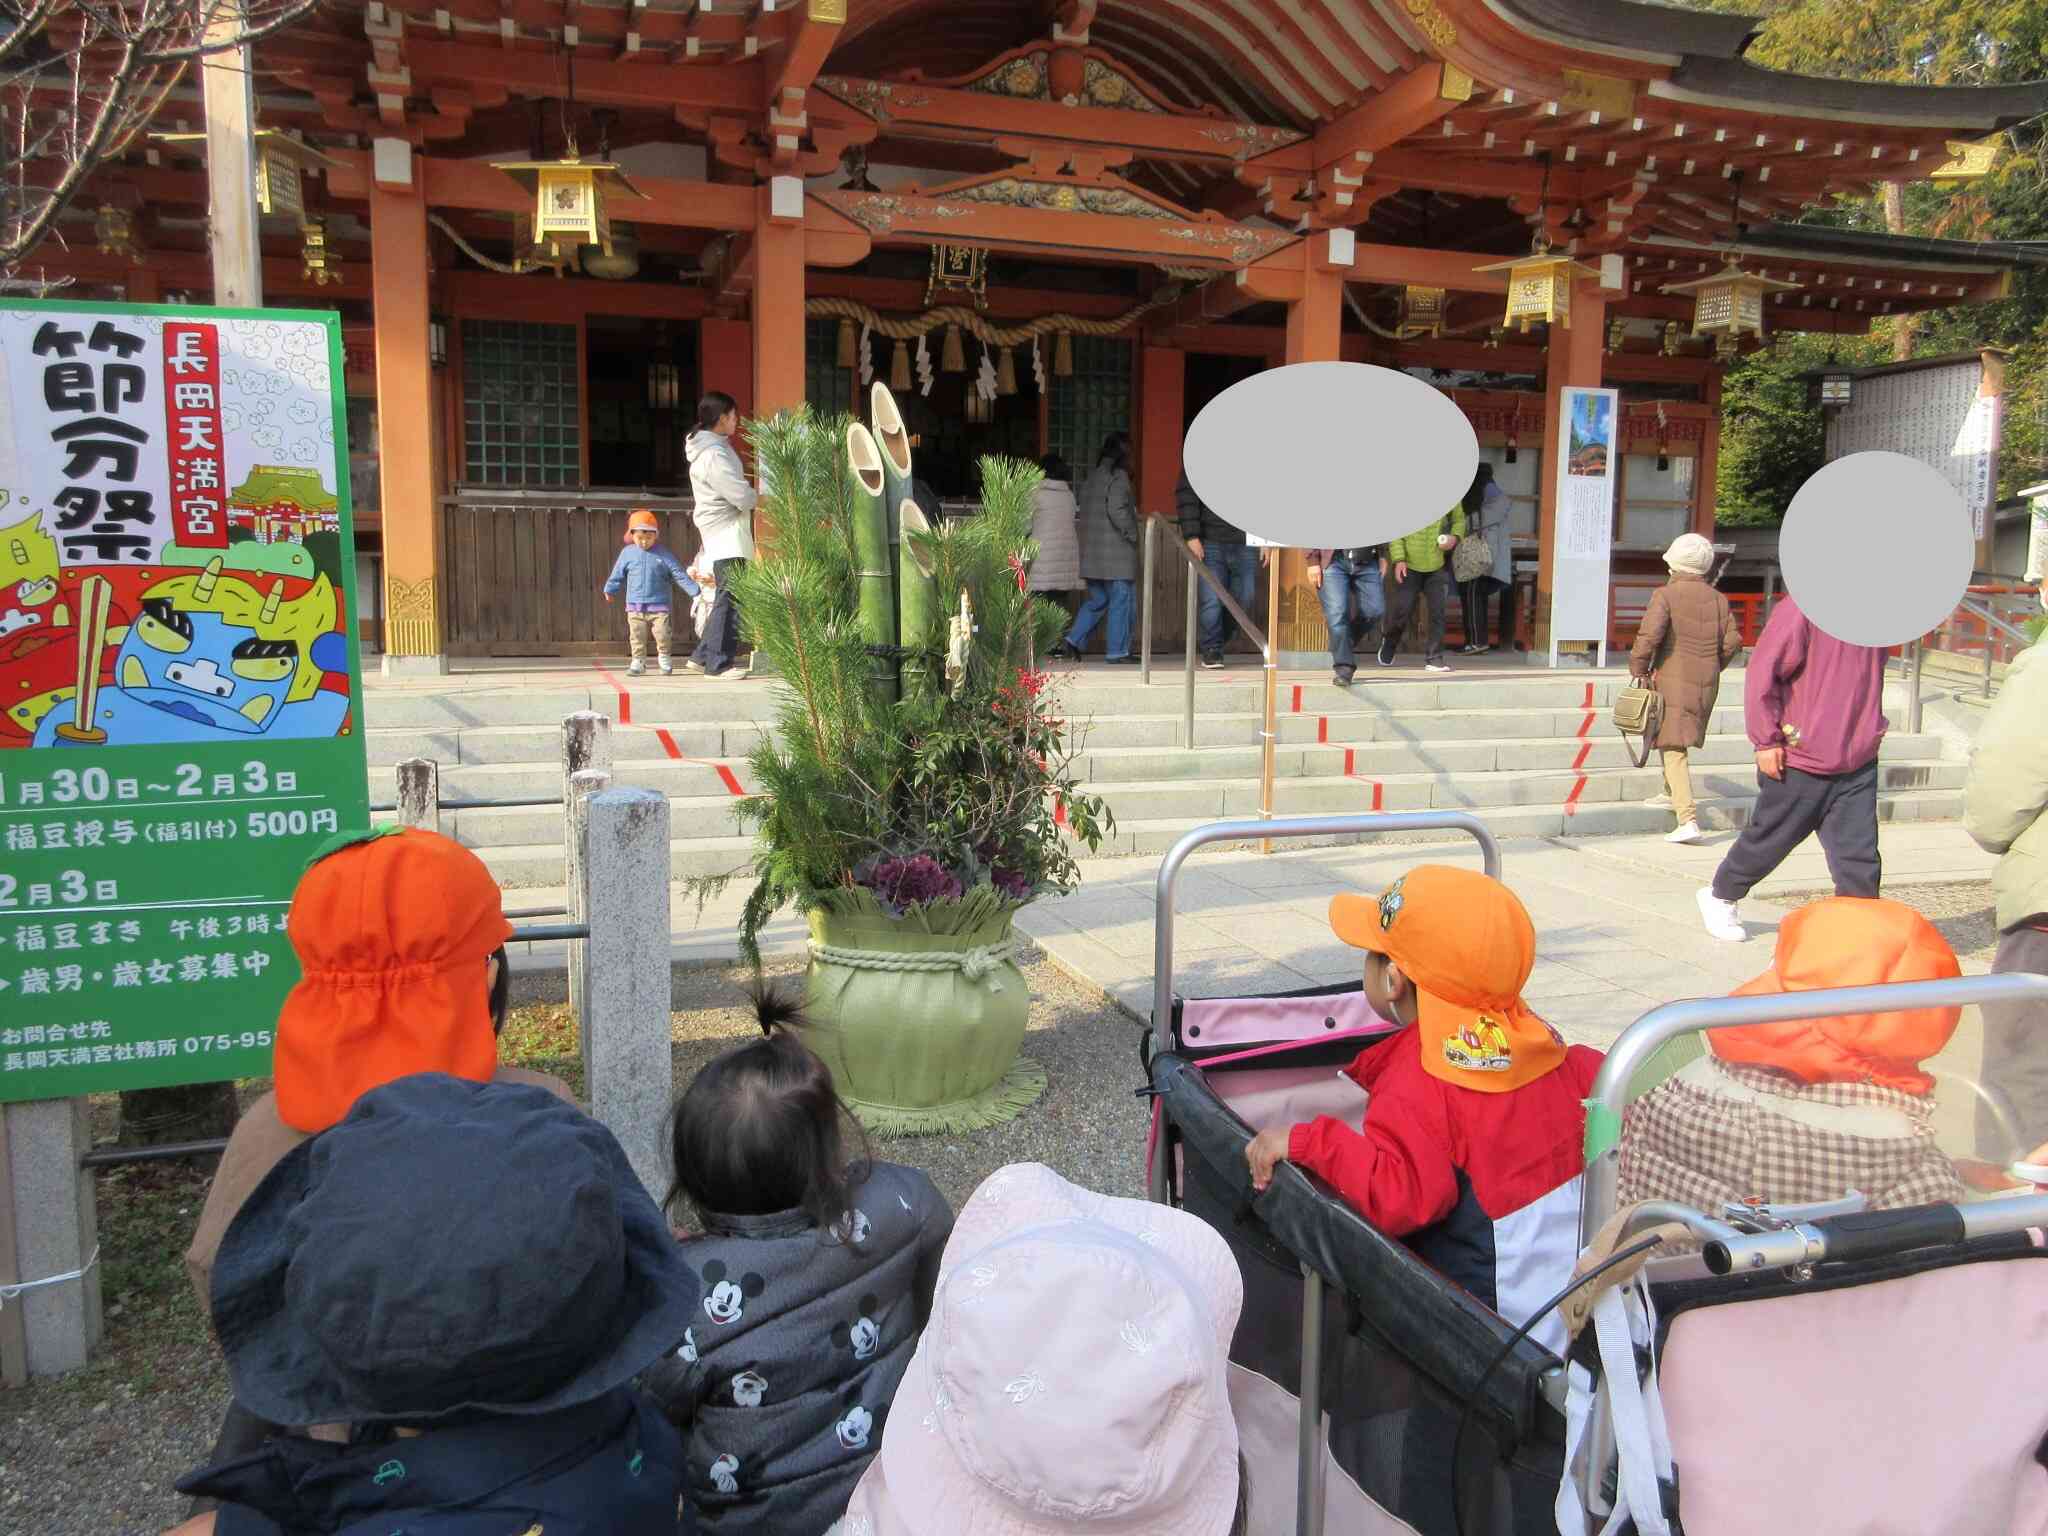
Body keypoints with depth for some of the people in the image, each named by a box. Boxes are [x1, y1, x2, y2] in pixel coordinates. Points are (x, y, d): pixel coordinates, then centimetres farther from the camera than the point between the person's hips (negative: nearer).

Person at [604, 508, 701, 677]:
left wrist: (694, 590, -6)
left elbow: (679, 574, -2)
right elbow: (617, 574, 15)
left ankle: (664, 660, 14)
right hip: (635, 605, 2)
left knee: (662, 634, -4)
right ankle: (638, 661, 13)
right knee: (637, 636, 3)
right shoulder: (627, 552, 3)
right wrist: (609, 590, 22)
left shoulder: (663, 553, -2)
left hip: (659, 604, -2)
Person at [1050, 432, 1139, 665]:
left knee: (1097, 601, 16)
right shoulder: (1118, 476, -10)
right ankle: (1118, 651, 3)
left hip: (1091, 553, 8)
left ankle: (1072, 643, 7)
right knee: (1120, 601, 0)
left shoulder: (1091, 477, 15)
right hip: (1115, 552, -8)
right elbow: (1116, 509, -20)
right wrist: (1132, 534, -10)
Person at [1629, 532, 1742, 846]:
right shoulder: (1718, 599, 7)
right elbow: (1732, 642, 5)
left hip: (1673, 678, -6)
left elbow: (1649, 634, -21)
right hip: (1706, 683, 6)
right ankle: (1672, 794, 42)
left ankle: (1688, 820, -20)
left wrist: (1639, 668, -10)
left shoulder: (1666, 594, -9)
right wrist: (1712, 668, 20)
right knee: (1675, 735, 28)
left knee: (1674, 749, -8)